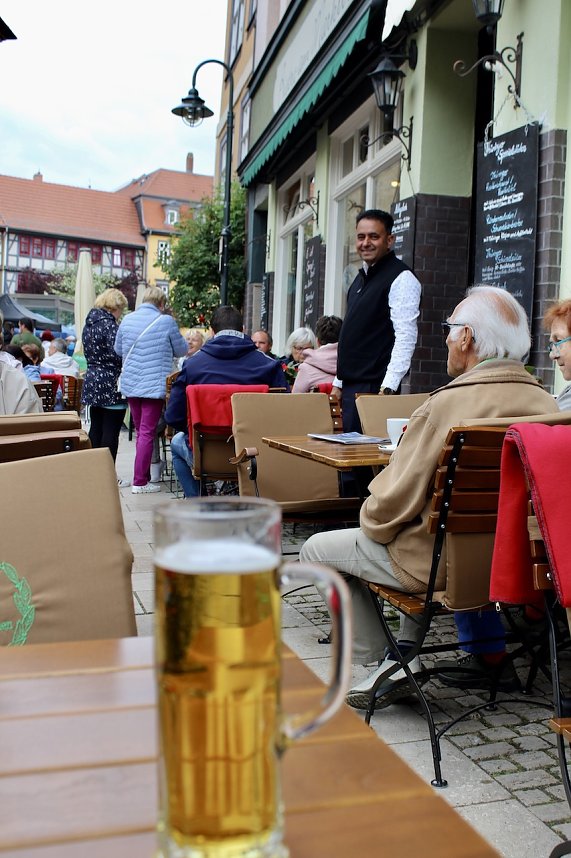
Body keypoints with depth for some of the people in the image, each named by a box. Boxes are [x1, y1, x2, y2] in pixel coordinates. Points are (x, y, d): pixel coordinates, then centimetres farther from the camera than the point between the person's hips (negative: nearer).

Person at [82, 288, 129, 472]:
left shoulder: (89, 324, 12)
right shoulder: (109, 325, -15)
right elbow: (118, 354, -20)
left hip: (92, 381, 9)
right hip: (111, 384, -9)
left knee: (95, 429, 15)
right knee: (110, 433, -3)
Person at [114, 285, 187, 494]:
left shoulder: (127, 320, 4)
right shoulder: (166, 321, -9)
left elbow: (118, 350, 16)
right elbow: (181, 350, 2)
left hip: (130, 384, 5)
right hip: (154, 385, -5)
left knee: (140, 431, 16)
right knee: (147, 433, -1)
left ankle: (144, 476, 24)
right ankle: (140, 482, 0)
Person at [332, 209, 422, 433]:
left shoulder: (401, 278, -9)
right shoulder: (361, 278, 18)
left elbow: (406, 337, -17)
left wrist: (388, 387, -23)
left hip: (374, 387, -8)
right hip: (350, 386, 8)